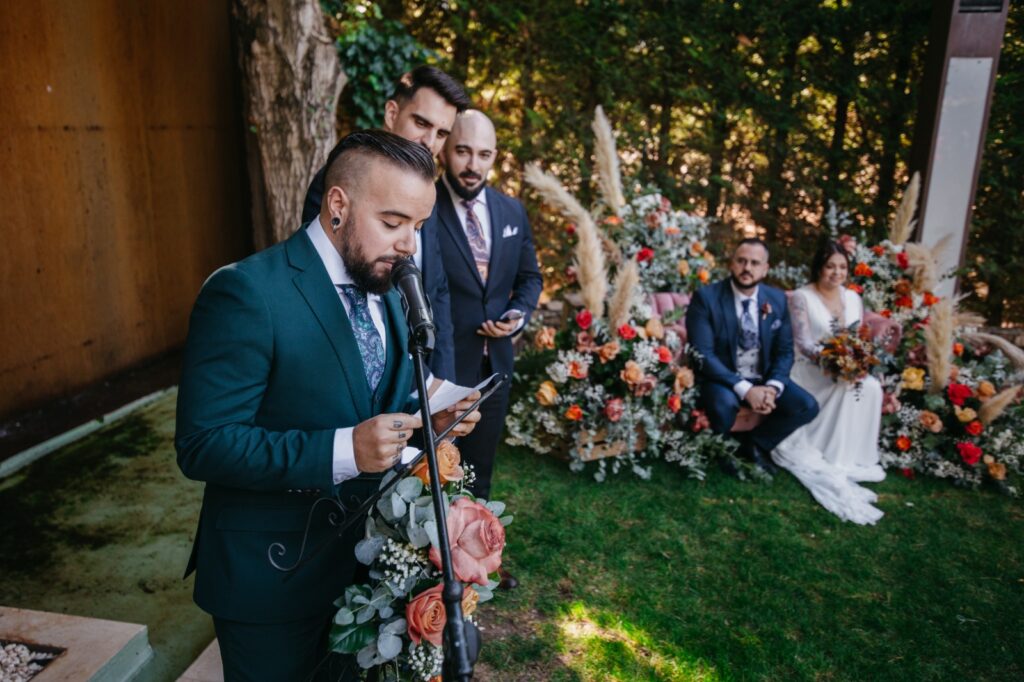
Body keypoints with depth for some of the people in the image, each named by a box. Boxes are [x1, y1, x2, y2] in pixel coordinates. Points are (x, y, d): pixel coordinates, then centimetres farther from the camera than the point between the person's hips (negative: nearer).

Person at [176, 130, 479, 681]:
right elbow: (203, 445, -24)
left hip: (364, 553, 7)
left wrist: (426, 418, -10)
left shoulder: (384, 288, 1)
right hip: (271, 574, -6)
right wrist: (345, 450, -34)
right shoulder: (246, 292, -23)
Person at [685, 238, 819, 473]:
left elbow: (785, 351, 5)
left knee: (807, 406, -15)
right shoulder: (706, 297, -13)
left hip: (764, 378, 5)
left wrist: (773, 387, -16)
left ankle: (755, 442, 9)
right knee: (725, 405, -35)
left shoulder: (777, 299, 2)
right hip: (722, 378, -5)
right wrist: (745, 389, -28)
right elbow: (703, 355, -19)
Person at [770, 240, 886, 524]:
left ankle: (854, 456, -13)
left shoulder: (853, 298, 11)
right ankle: (835, 459, -19)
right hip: (812, 369, -5)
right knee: (849, 389, -30)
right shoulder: (802, 297, -7)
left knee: (871, 386, -25)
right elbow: (803, 344, -15)